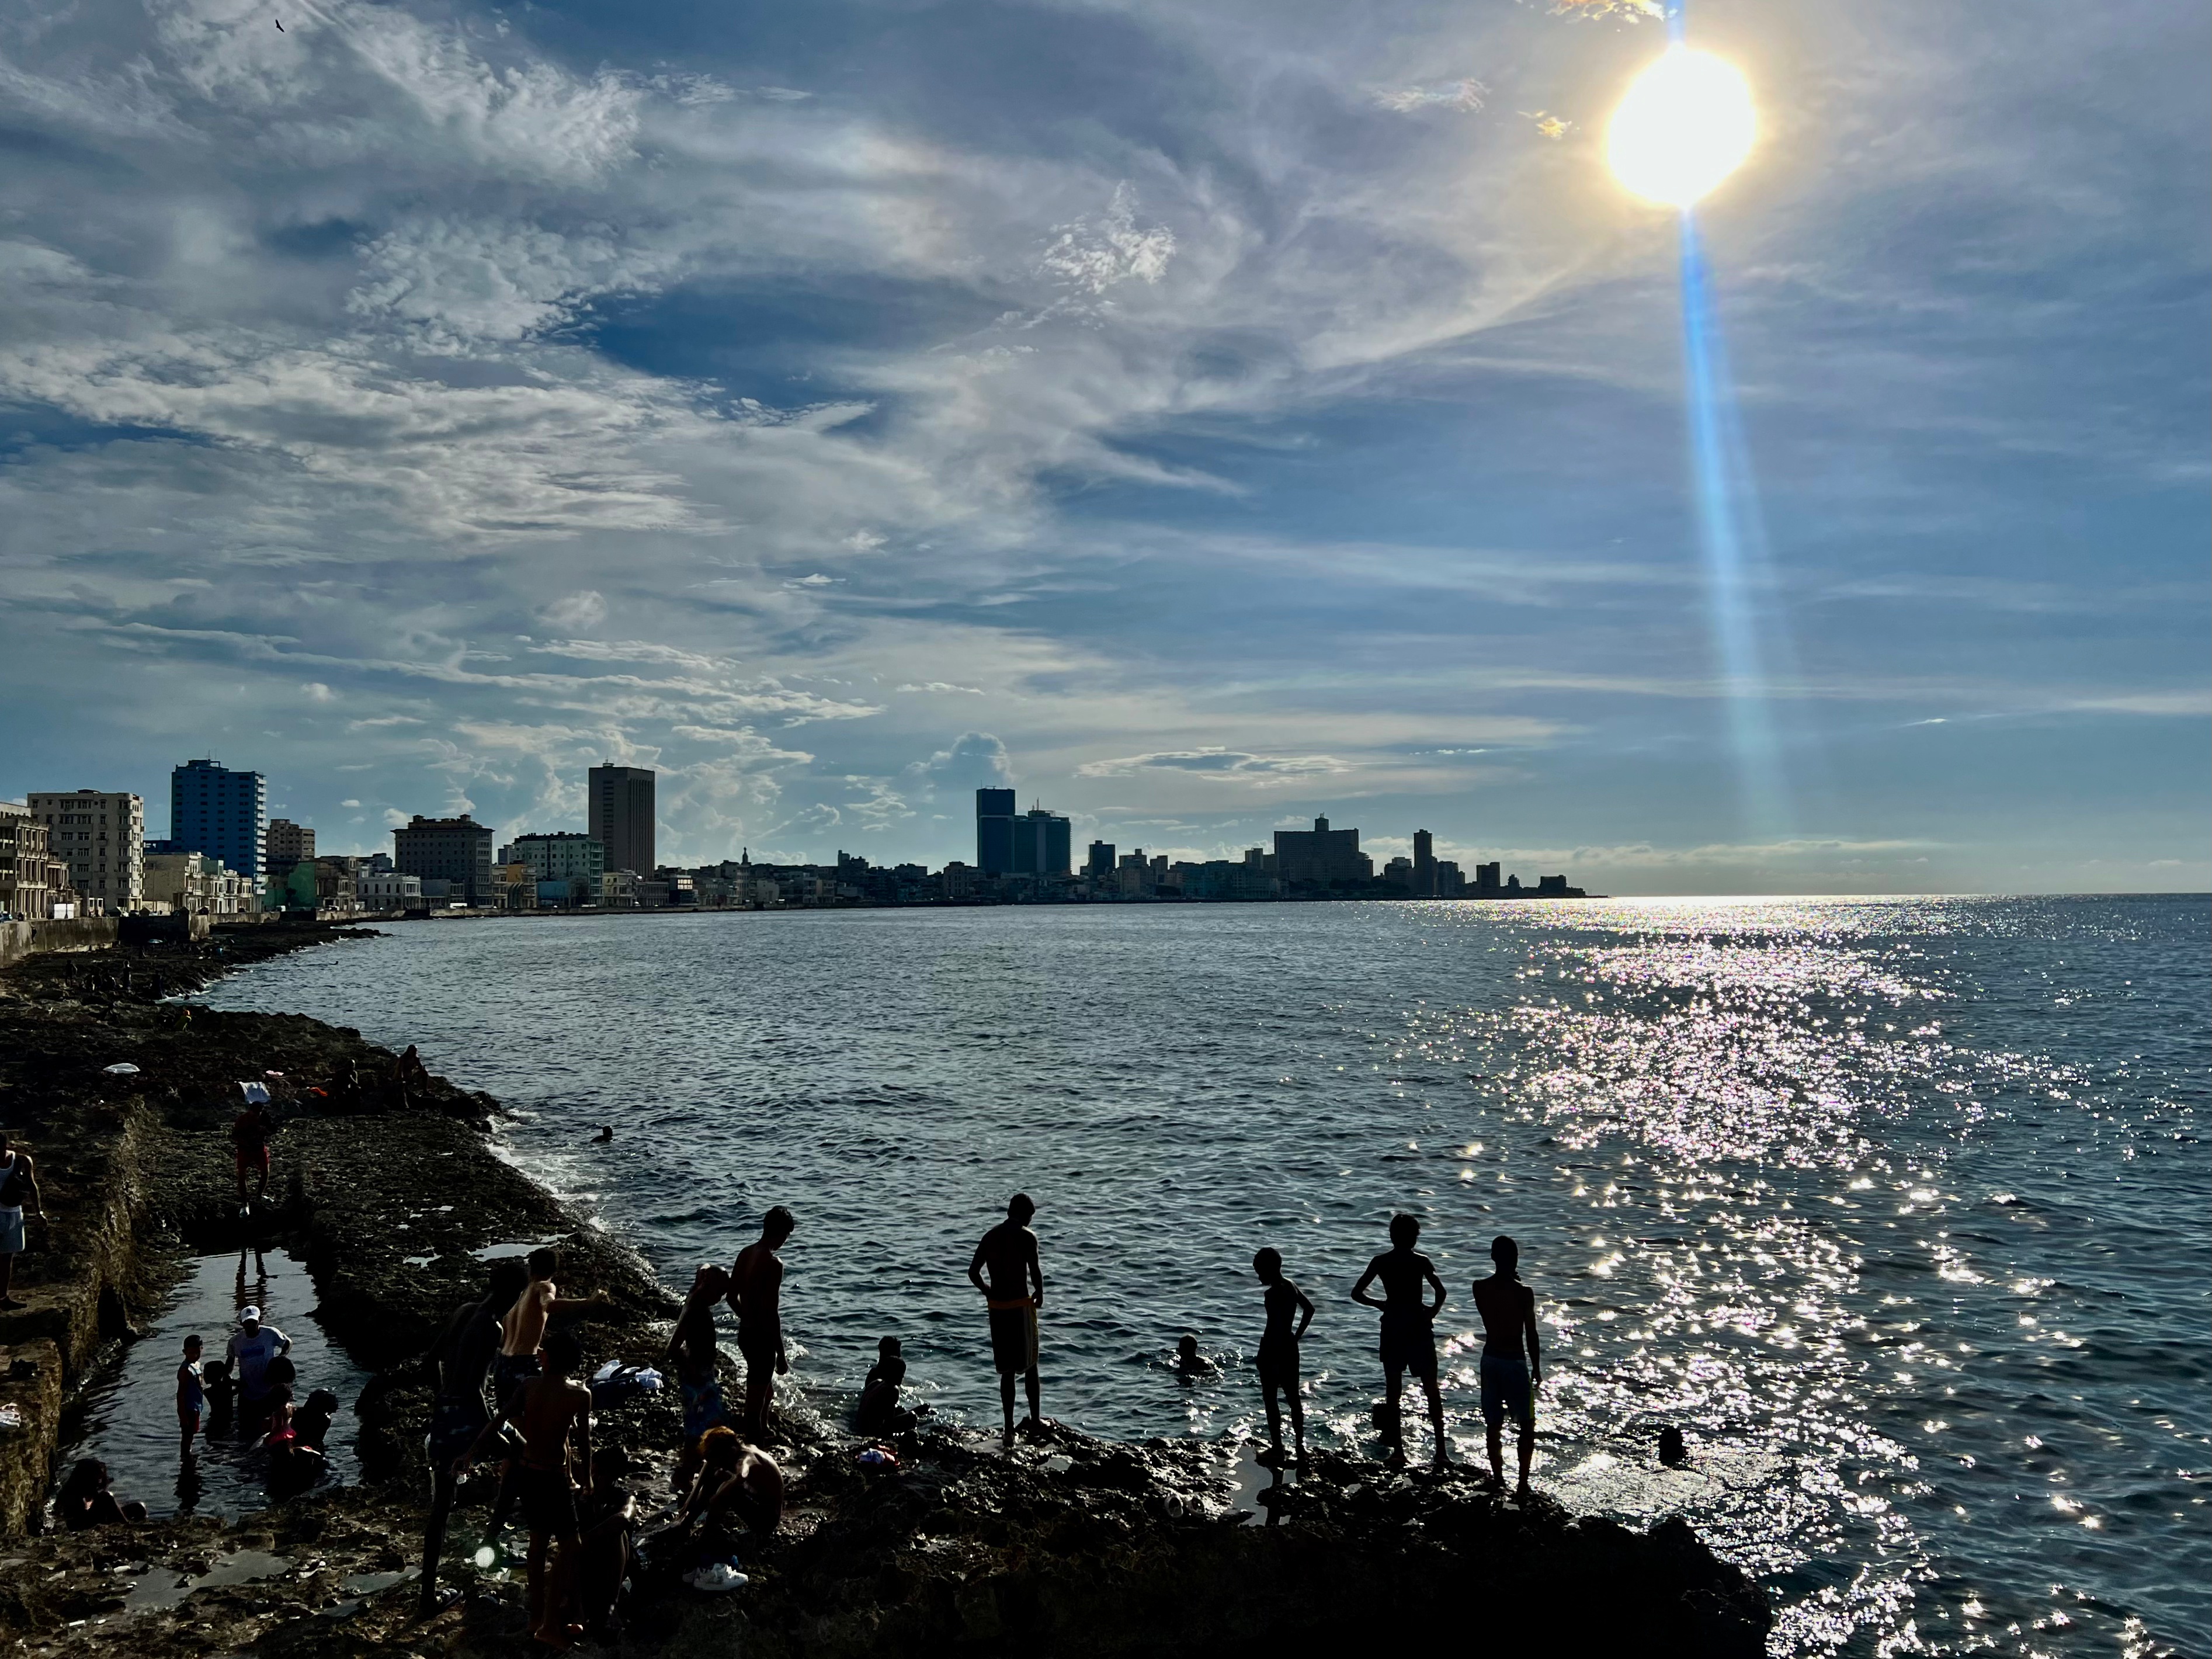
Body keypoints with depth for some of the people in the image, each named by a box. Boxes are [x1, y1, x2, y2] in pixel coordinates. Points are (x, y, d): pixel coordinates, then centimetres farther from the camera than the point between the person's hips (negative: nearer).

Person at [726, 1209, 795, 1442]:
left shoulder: (745, 1254, 3)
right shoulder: (773, 1263, -23)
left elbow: (732, 1296, 12)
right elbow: (771, 1312, -24)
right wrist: (781, 1355, -17)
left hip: (745, 1333, 9)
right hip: (762, 1337, -9)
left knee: (765, 1389, 27)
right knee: (757, 1398, 4)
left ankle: (762, 1433, 43)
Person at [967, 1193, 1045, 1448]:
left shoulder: (990, 1237, 7)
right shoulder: (1026, 1237, -9)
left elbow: (973, 1272, 5)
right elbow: (1035, 1271, -17)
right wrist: (1039, 1294, 1)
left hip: (997, 1307, 4)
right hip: (1021, 1305, -4)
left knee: (1007, 1370, 10)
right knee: (1030, 1364, 14)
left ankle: (1009, 1428, 8)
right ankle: (1035, 1419, 24)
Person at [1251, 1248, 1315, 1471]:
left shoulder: (1273, 1294, -21)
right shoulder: (1291, 1287, 7)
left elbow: (1276, 1327, -26)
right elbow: (1309, 1310, 20)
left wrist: (1268, 1355, -21)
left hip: (1273, 1348, -9)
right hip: (1290, 1348, 9)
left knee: (1270, 1399, 2)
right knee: (1293, 1397, 14)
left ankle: (1277, 1449, 6)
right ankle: (1300, 1446, 21)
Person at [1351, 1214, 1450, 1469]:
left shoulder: (1380, 1262, 0)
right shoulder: (1421, 1262, -7)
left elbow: (1357, 1293, 0)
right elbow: (1441, 1291, -20)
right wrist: (1433, 1312, -3)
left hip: (1392, 1330, 2)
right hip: (1419, 1329, -2)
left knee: (1393, 1392, 8)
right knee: (1432, 1390, 7)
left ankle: (1398, 1451, 7)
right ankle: (1441, 1450, 3)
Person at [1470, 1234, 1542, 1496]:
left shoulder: (1480, 1288, -5)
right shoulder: (1524, 1293, -16)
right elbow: (1531, 1334, -10)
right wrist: (1536, 1368, 3)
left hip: (1490, 1359, 4)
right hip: (1515, 1361, -4)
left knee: (1493, 1425, 13)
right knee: (1527, 1424, 10)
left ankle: (1498, 1479, 20)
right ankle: (1523, 1482, 5)